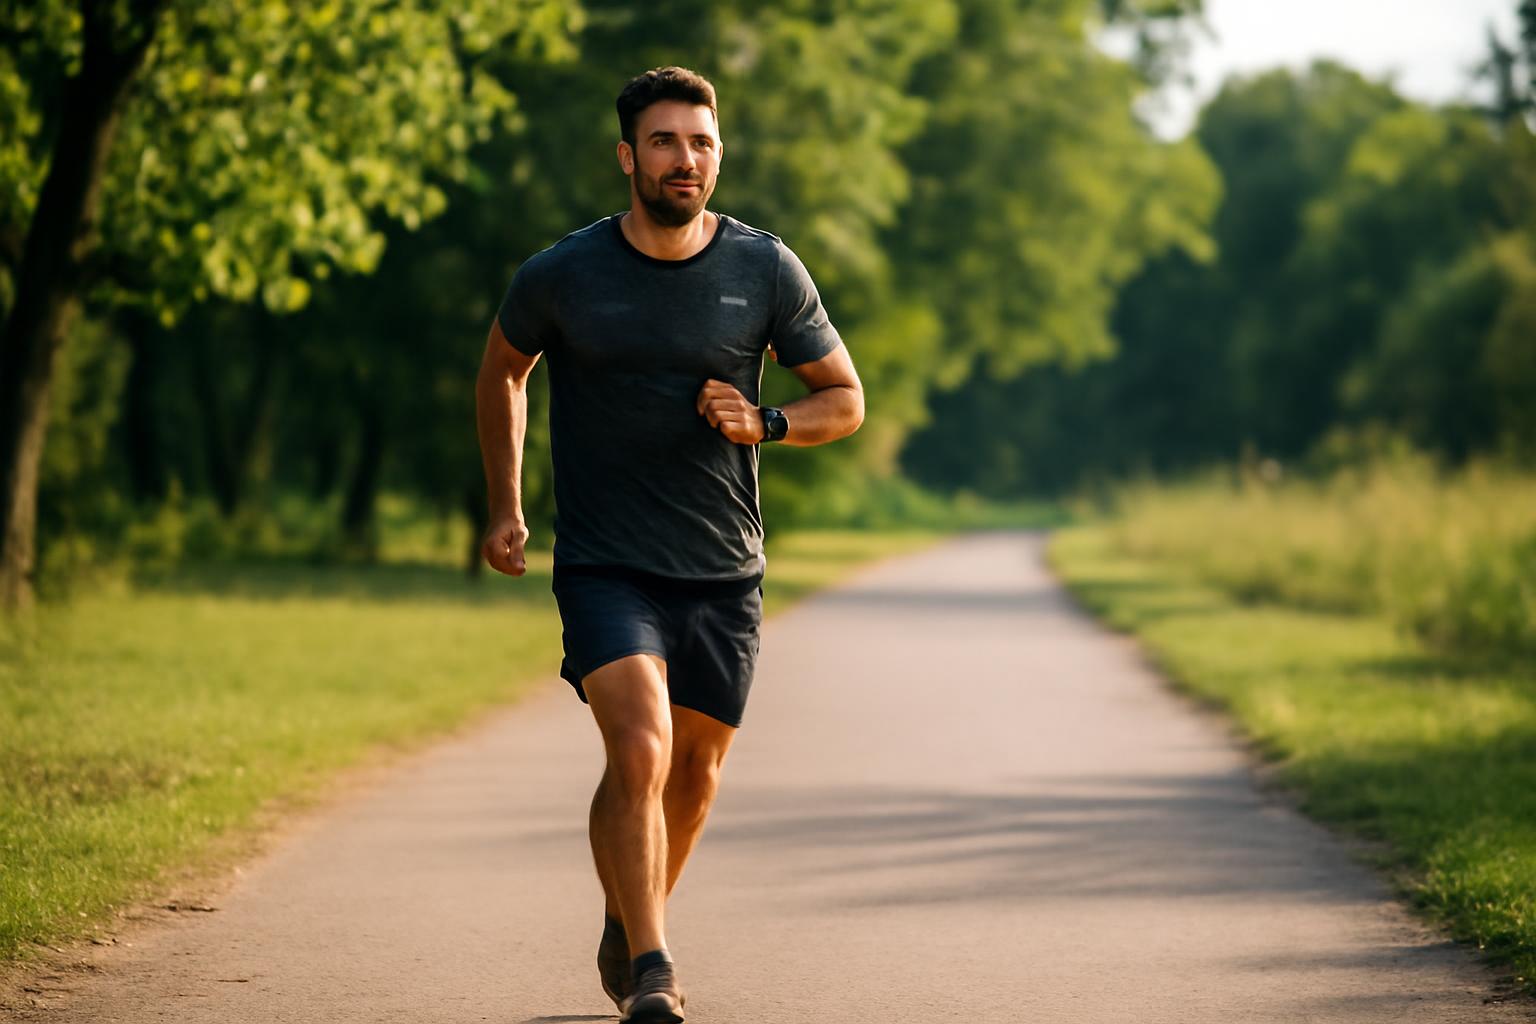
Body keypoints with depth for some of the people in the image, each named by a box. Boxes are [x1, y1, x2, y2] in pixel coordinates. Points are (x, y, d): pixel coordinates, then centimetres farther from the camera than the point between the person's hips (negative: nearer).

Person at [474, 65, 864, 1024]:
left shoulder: (767, 270, -4)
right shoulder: (561, 275, -6)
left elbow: (846, 399, 6)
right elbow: (502, 369, 14)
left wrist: (764, 423, -14)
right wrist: (505, 506, 11)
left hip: (725, 574, 3)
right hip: (605, 566, -3)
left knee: (694, 773, 15)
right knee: (639, 753, -22)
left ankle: (631, 933, 40)